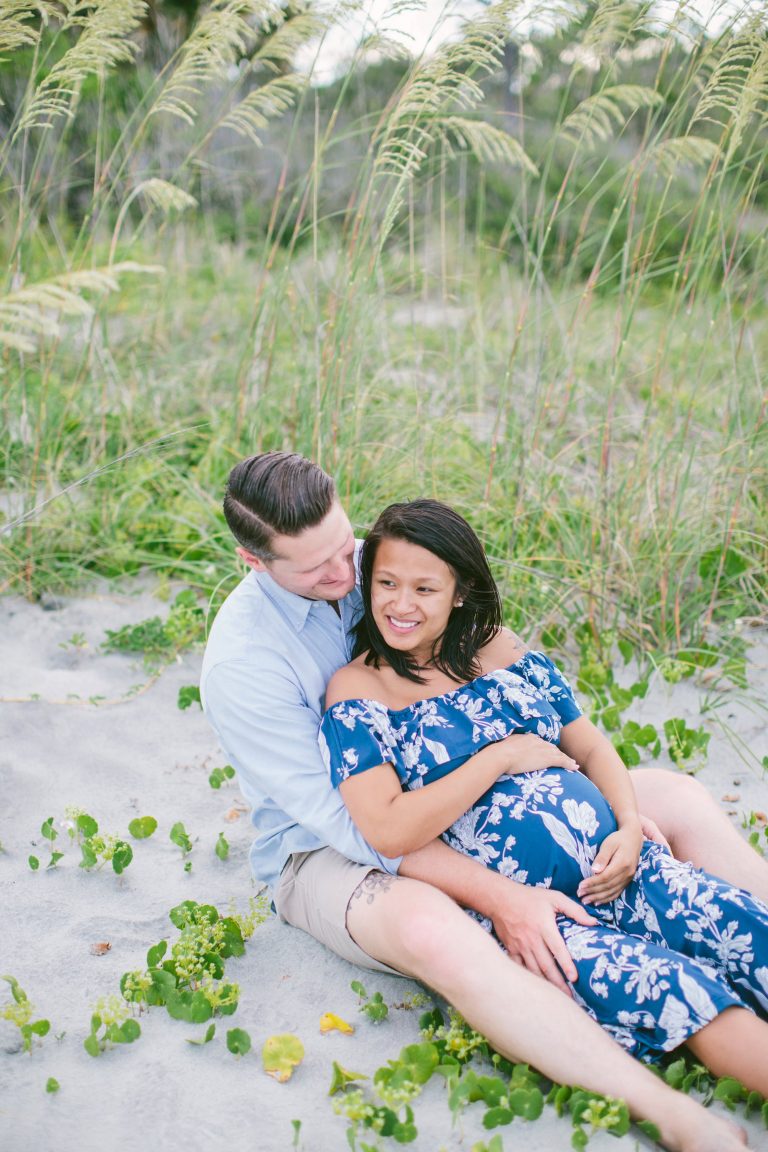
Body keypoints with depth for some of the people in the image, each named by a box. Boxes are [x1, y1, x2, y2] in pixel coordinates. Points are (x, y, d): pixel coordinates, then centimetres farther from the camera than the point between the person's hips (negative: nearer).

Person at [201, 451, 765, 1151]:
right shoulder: (240, 663, -21)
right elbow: (349, 823, -23)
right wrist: (499, 898, -30)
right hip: (326, 852, -6)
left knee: (678, 798, -5)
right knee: (435, 930, -42)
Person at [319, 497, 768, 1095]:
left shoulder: (501, 647, 12)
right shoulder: (356, 692, -3)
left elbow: (589, 743, 18)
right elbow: (388, 831, -16)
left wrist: (632, 827, -2)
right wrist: (502, 757, -11)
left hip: (614, 863, 5)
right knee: (672, 987, -28)